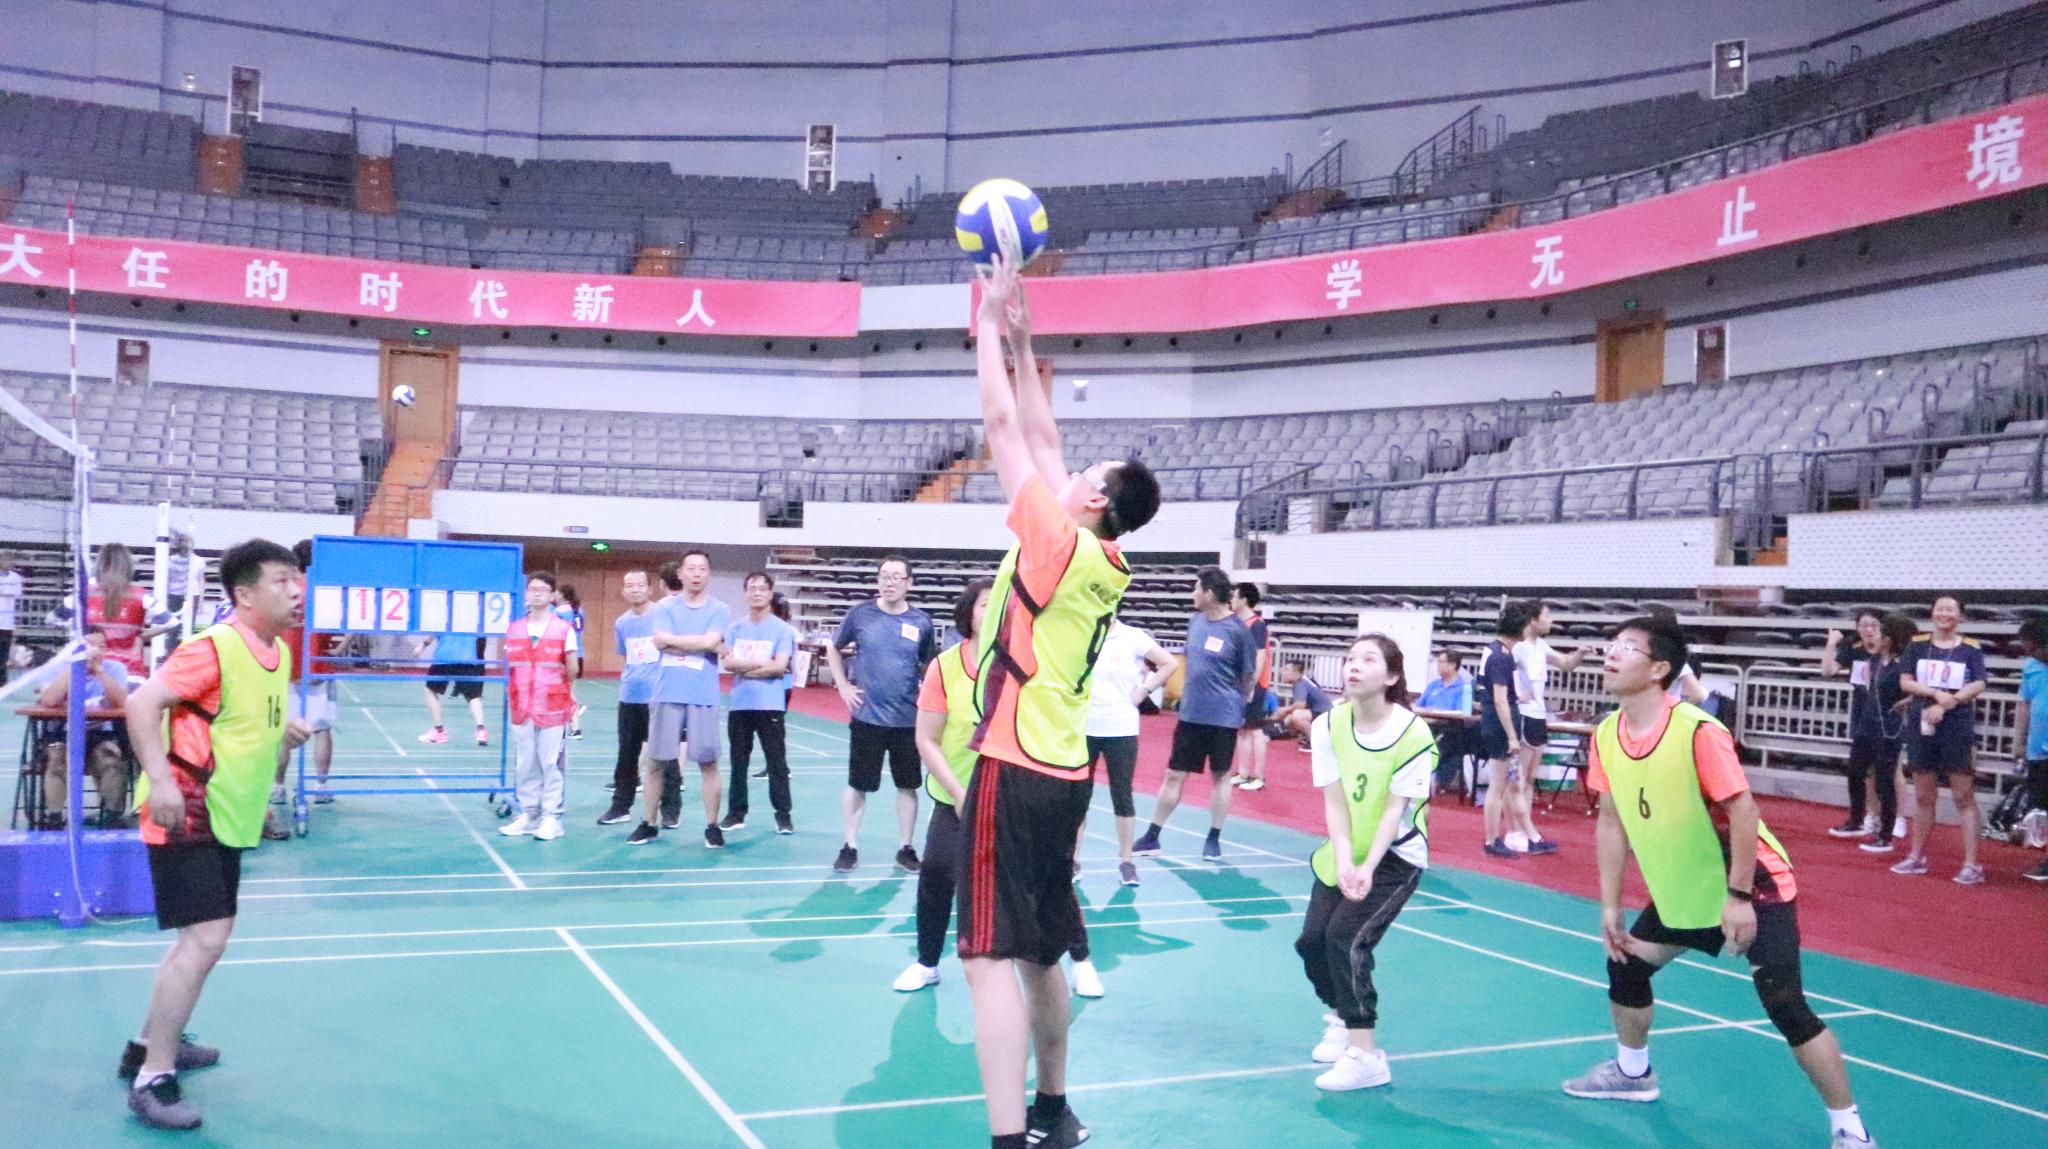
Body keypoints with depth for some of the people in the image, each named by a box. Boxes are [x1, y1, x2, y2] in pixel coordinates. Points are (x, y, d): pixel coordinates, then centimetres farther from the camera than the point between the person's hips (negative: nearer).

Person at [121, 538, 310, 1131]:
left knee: (206, 936, 18)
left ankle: (151, 1044, 35)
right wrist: (159, 780, -30)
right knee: (204, 937, -15)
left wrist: (286, 733, 7)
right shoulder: (216, 646, -19)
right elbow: (142, 703, -23)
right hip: (187, 814, -10)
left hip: (225, 817, 10)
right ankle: (152, 1080, -6)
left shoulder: (278, 653, 8)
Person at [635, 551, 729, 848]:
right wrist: (699, 644, -8)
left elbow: (710, 641, -12)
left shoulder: (720, 610, 4)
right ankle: (648, 824, 19)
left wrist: (674, 640, -5)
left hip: (703, 696, -1)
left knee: (707, 761, 2)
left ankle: (712, 826, 11)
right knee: (656, 761, 7)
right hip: (668, 693, 1)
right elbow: (659, 641, -8)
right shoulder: (665, 607, 8)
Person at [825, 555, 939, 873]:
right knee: (858, 785, 6)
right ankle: (849, 847, 18)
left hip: (908, 720, 1)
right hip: (867, 717, -1)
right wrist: (843, 686, 3)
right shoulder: (860, 614, -3)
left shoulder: (921, 622, -1)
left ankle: (906, 848, 21)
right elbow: (834, 649, 12)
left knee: (907, 786, 9)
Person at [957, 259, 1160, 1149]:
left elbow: (1003, 427, -7)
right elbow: (1041, 438, 17)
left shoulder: (1060, 543, -11)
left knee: (992, 958, -10)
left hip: (1016, 772, -9)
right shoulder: (1102, 563, 8)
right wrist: (1021, 344, 19)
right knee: (1041, 953, 18)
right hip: (1062, 772, 9)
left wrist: (988, 322, 2)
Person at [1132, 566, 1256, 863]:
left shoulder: (1238, 630, -13)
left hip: (1224, 718, -5)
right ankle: (1151, 838, 14)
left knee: (1220, 776, 8)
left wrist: (1235, 703, 6)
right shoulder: (1195, 621, 4)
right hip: (1190, 714, 5)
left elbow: (1250, 676, -4)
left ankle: (1214, 839, 20)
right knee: (1174, 775, 8)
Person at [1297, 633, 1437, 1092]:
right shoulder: (1328, 725, -8)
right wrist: (1344, 861, -22)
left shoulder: (1413, 733, -20)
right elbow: (1335, 801, -9)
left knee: (1346, 938, -20)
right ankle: (1341, 1018, 34)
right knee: (1311, 941, 3)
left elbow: (1395, 809, -20)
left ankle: (1365, 1055, -9)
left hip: (1395, 856, -5)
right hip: (1344, 854, 5)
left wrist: (1368, 868, -29)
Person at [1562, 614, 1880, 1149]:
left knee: (1785, 1007, -13)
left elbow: (1743, 812, -23)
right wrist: (1609, 906, 3)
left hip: (1756, 889, -7)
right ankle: (1633, 1073, 39)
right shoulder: (1606, 736, -6)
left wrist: (1739, 897, -23)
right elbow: (1612, 823, 3)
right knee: (1624, 964, 15)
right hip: (1680, 892, 8)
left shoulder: (1697, 731, -27)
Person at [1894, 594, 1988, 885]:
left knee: (1964, 797, -4)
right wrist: (1937, 693, -15)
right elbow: (1905, 682, 0)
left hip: (1958, 729, -2)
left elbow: (1978, 686, -9)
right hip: (1922, 727, 2)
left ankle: (1971, 865, -2)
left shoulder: (1971, 649, 1)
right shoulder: (1917, 645, 7)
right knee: (1923, 796, 11)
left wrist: (1945, 705, -19)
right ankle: (1916, 857, 22)